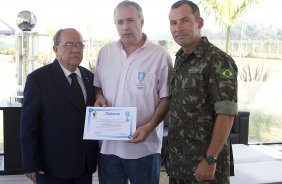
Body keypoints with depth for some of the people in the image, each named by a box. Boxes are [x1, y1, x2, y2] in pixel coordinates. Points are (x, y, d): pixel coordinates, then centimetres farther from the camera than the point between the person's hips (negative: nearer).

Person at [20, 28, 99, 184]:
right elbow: (28, 124, -9)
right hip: (53, 166, -4)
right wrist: (31, 164, -10)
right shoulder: (38, 78, -9)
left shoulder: (90, 77, 7)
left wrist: (98, 154, 7)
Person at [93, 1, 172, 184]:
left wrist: (149, 127, -18)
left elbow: (166, 98, -6)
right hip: (109, 143, 4)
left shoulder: (160, 55, -6)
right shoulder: (105, 52, 8)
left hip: (144, 146, -3)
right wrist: (98, 97, -5)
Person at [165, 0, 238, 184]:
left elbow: (226, 113, -19)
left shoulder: (218, 61, -14)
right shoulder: (180, 59, 8)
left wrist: (211, 160, -20)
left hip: (203, 158, -7)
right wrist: (171, 152, 8)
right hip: (177, 158, 7)